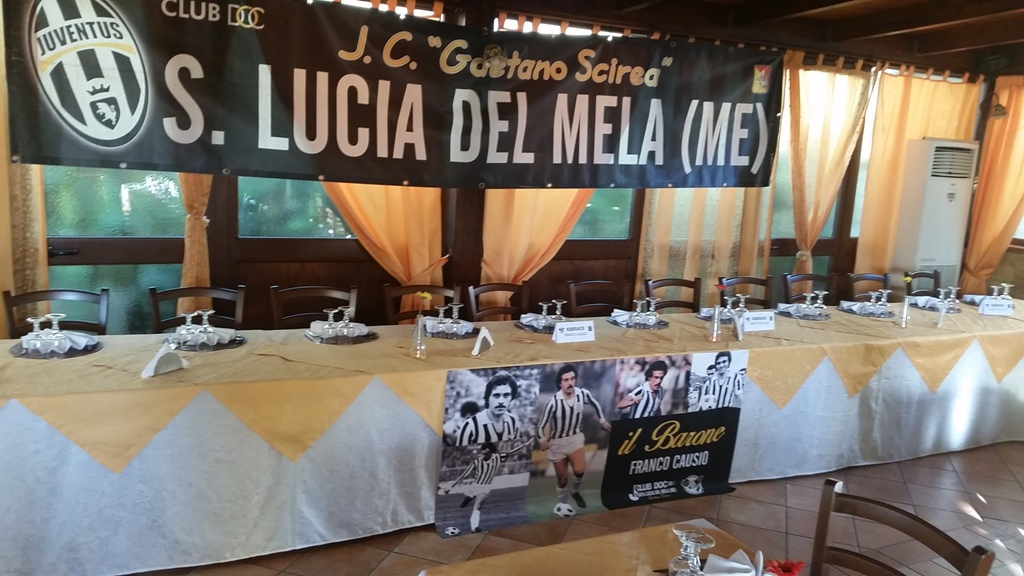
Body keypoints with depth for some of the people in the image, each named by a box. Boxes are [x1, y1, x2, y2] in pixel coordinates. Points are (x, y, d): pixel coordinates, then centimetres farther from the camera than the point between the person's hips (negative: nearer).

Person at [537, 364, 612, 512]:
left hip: (575, 437, 2)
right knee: (563, 479, 5)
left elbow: (595, 404, 9)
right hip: (558, 441, -2)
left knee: (580, 470, -19)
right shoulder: (553, 402, -26)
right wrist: (543, 440, -28)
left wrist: (602, 421, 16)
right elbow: (541, 426, -16)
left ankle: (574, 491, 13)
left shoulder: (583, 394, -15)